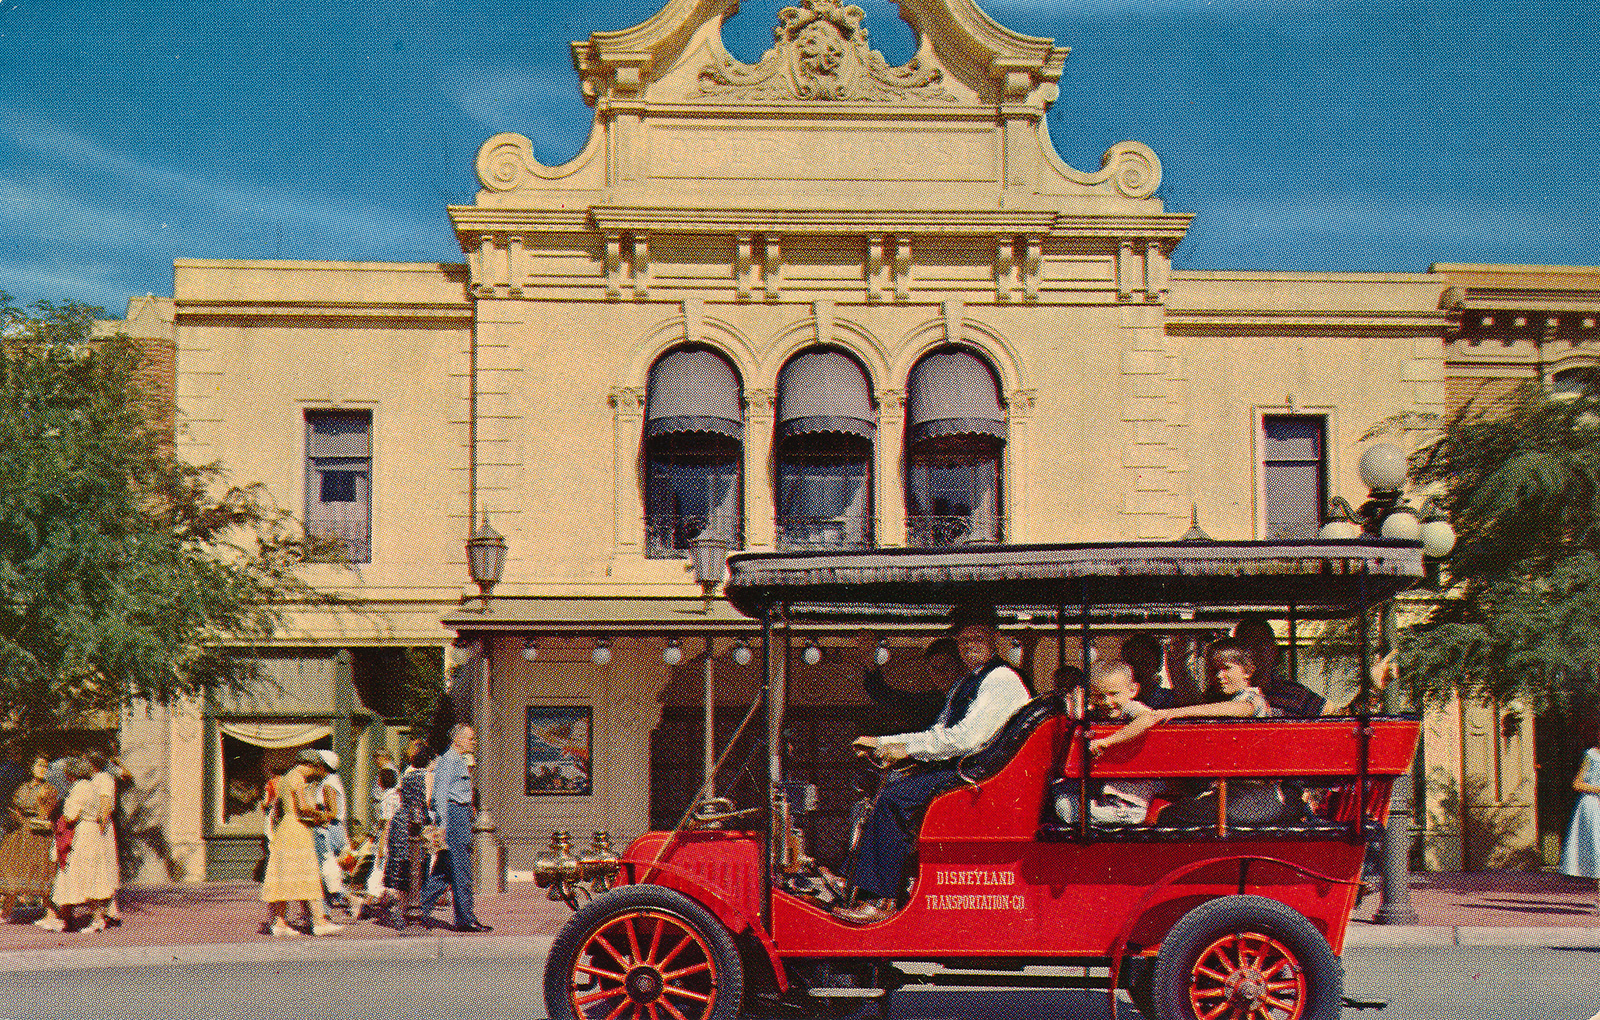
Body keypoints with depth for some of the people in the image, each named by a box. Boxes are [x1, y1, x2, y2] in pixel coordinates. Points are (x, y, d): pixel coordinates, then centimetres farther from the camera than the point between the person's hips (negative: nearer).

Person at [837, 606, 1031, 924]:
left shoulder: (1002, 681, -11)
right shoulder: (965, 686, 21)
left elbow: (965, 738, -21)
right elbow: (937, 735, 18)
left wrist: (908, 748, -14)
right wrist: (883, 743, 5)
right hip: (963, 770, 10)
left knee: (895, 796, -20)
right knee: (886, 783, 2)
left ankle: (881, 901, -17)